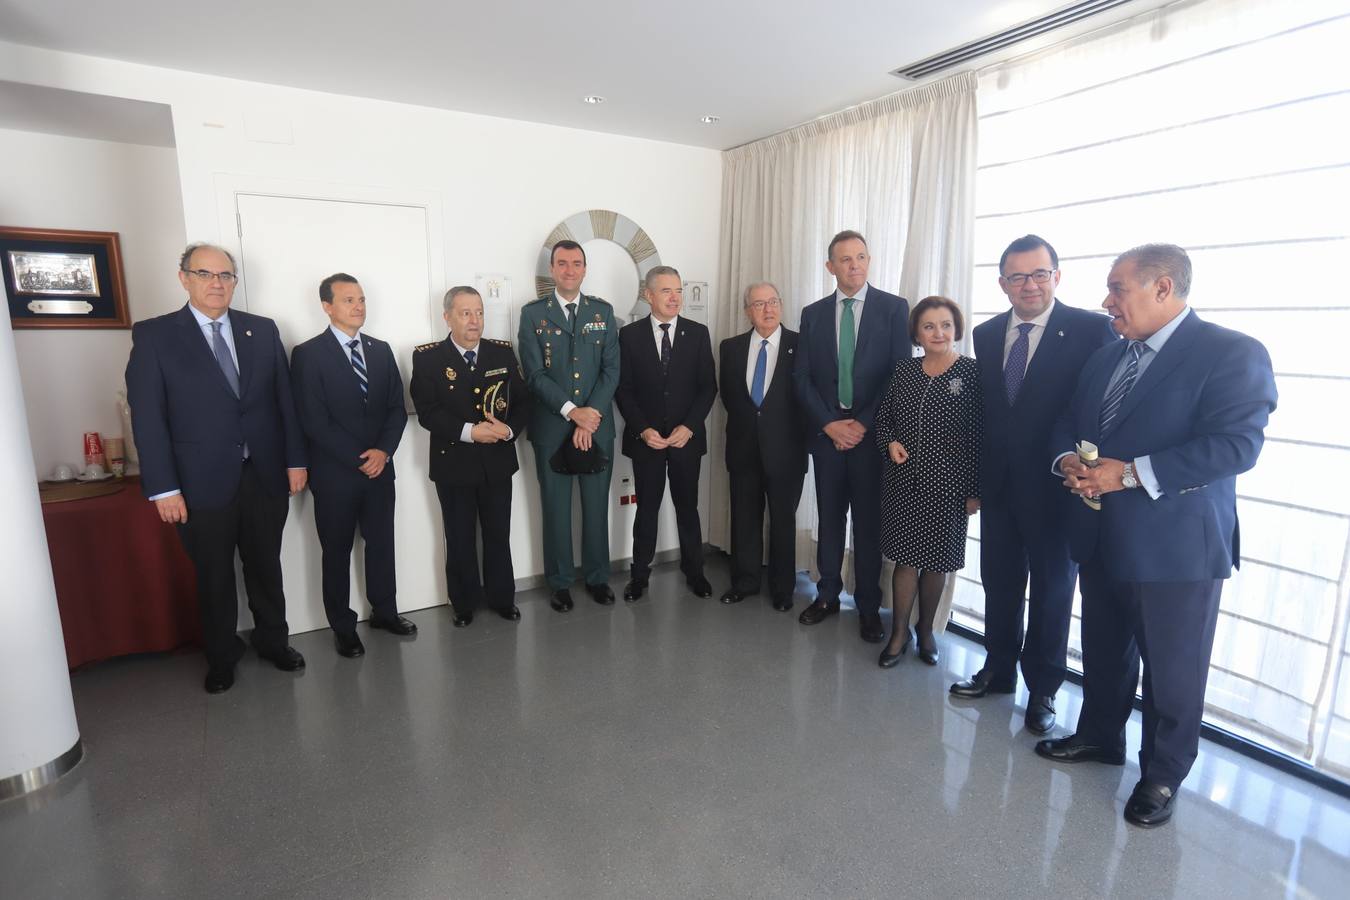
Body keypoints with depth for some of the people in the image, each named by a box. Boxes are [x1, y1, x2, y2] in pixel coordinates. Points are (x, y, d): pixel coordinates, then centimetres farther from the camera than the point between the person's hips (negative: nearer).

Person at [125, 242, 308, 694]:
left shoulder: (263, 330, 5)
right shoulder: (154, 335, -3)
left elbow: (284, 399, 6)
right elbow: (147, 417, -7)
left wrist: (295, 459, 2)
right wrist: (163, 488, -11)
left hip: (266, 475, 2)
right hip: (203, 483, -2)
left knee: (266, 566, 16)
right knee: (214, 576, 13)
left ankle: (273, 640, 35)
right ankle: (221, 657, 32)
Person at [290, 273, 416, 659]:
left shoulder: (381, 350, 8)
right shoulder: (308, 354, -7)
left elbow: (397, 408, 5)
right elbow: (314, 421, -13)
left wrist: (383, 450, -10)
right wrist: (359, 459, -14)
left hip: (380, 468, 4)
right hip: (335, 474, -4)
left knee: (382, 544, 15)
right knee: (337, 553, 10)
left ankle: (384, 611, 33)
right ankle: (343, 627, 25)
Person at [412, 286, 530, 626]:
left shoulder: (503, 352, 4)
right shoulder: (427, 358, -5)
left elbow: (521, 400, 3)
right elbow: (426, 411, -12)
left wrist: (509, 429, -16)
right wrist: (469, 431, -24)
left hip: (498, 461, 2)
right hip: (454, 464, -2)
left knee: (499, 535, 14)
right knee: (460, 540, 11)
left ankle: (502, 598, 31)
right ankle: (464, 603, 28)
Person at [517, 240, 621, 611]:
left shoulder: (603, 311, 7)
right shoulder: (533, 313, 1)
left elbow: (611, 369, 0)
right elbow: (535, 374, -6)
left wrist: (590, 416, -12)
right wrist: (572, 412, -17)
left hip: (597, 426, 2)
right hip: (552, 427, -1)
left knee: (597, 505, 10)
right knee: (556, 507, 8)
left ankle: (597, 577, 26)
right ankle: (559, 582, 22)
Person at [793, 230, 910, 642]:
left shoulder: (893, 308, 0)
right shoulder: (813, 314, 7)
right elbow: (802, 378, 4)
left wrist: (863, 424, -10)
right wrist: (829, 424, -7)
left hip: (871, 433, -2)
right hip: (826, 432, 2)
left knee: (869, 523, 6)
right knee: (829, 519, 11)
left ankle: (869, 607, 19)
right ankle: (827, 595, 25)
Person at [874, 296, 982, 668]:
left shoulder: (972, 372, -6)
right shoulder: (903, 370, 4)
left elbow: (980, 435, -7)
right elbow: (883, 417, 13)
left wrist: (975, 490, -8)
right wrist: (890, 443, -8)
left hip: (947, 484, -2)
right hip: (903, 479, 2)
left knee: (936, 560, 12)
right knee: (905, 556, 6)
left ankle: (926, 630, 32)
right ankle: (899, 632, 21)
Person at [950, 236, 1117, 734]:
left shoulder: (1092, 329, -10)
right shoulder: (987, 335, 5)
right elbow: (984, 410, 7)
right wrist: (975, 479, 7)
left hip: (1056, 484, -4)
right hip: (999, 483, 5)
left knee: (1052, 590, 12)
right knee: (999, 582, 17)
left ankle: (1042, 688, 30)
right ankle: (999, 669, 37)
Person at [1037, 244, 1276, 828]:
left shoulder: (1232, 354, -11)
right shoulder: (1105, 356, 10)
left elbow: (1237, 444, -21)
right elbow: (1068, 422, 14)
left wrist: (1130, 473, -25)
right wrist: (1068, 461, -8)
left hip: (1175, 545, -6)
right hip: (1101, 537, 7)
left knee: (1172, 669, 9)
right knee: (1104, 650, 21)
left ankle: (1162, 775, 28)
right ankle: (1099, 735, 41)